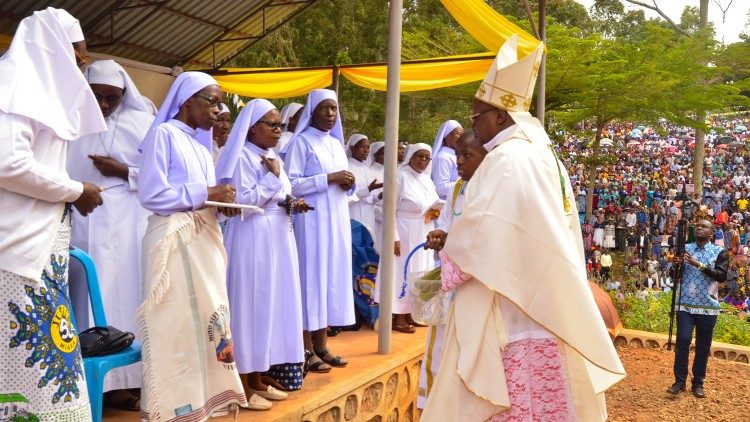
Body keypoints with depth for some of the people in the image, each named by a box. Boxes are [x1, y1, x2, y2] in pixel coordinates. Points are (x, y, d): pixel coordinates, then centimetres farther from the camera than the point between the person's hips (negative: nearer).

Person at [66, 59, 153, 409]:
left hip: (127, 222, -1)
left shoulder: (142, 123, 5)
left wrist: (125, 173, -8)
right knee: (89, 294, -1)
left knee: (123, 291, -2)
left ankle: (119, 380, 4)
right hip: (83, 222, 1)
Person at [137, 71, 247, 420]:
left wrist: (222, 203, 1)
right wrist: (205, 193, -12)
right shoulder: (163, 134, -6)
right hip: (175, 241, -8)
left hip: (205, 241, 8)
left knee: (206, 317, 9)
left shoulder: (201, 145, 18)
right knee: (176, 322, -3)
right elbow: (151, 195, -14)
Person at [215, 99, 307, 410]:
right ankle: (244, 384, 5)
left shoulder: (273, 156, 16)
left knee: (272, 303, 10)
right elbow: (244, 201, -17)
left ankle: (258, 378, 20)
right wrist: (272, 177, -13)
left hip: (278, 238, 9)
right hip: (253, 240, -9)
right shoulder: (242, 157, -9)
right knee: (250, 305, -4)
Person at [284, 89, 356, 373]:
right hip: (312, 221, -7)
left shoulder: (337, 143, 17)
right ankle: (307, 350, 3)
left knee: (331, 278, 7)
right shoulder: (301, 142, -4)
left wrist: (348, 184, 0)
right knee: (311, 277, -5)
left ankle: (321, 345, 16)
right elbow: (292, 185, -13)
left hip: (337, 220, 7)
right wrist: (329, 178, -17)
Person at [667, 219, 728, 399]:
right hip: (685, 304, 0)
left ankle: (698, 383, 19)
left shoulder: (720, 252, 0)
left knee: (703, 346, 7)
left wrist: (699, 265, -23)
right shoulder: (685, 248, 5)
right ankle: (679, 381, 3)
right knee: (682, 341, -9)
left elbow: (722, 276, -13)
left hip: (708, 306, 0)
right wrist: (677, 264, -16)